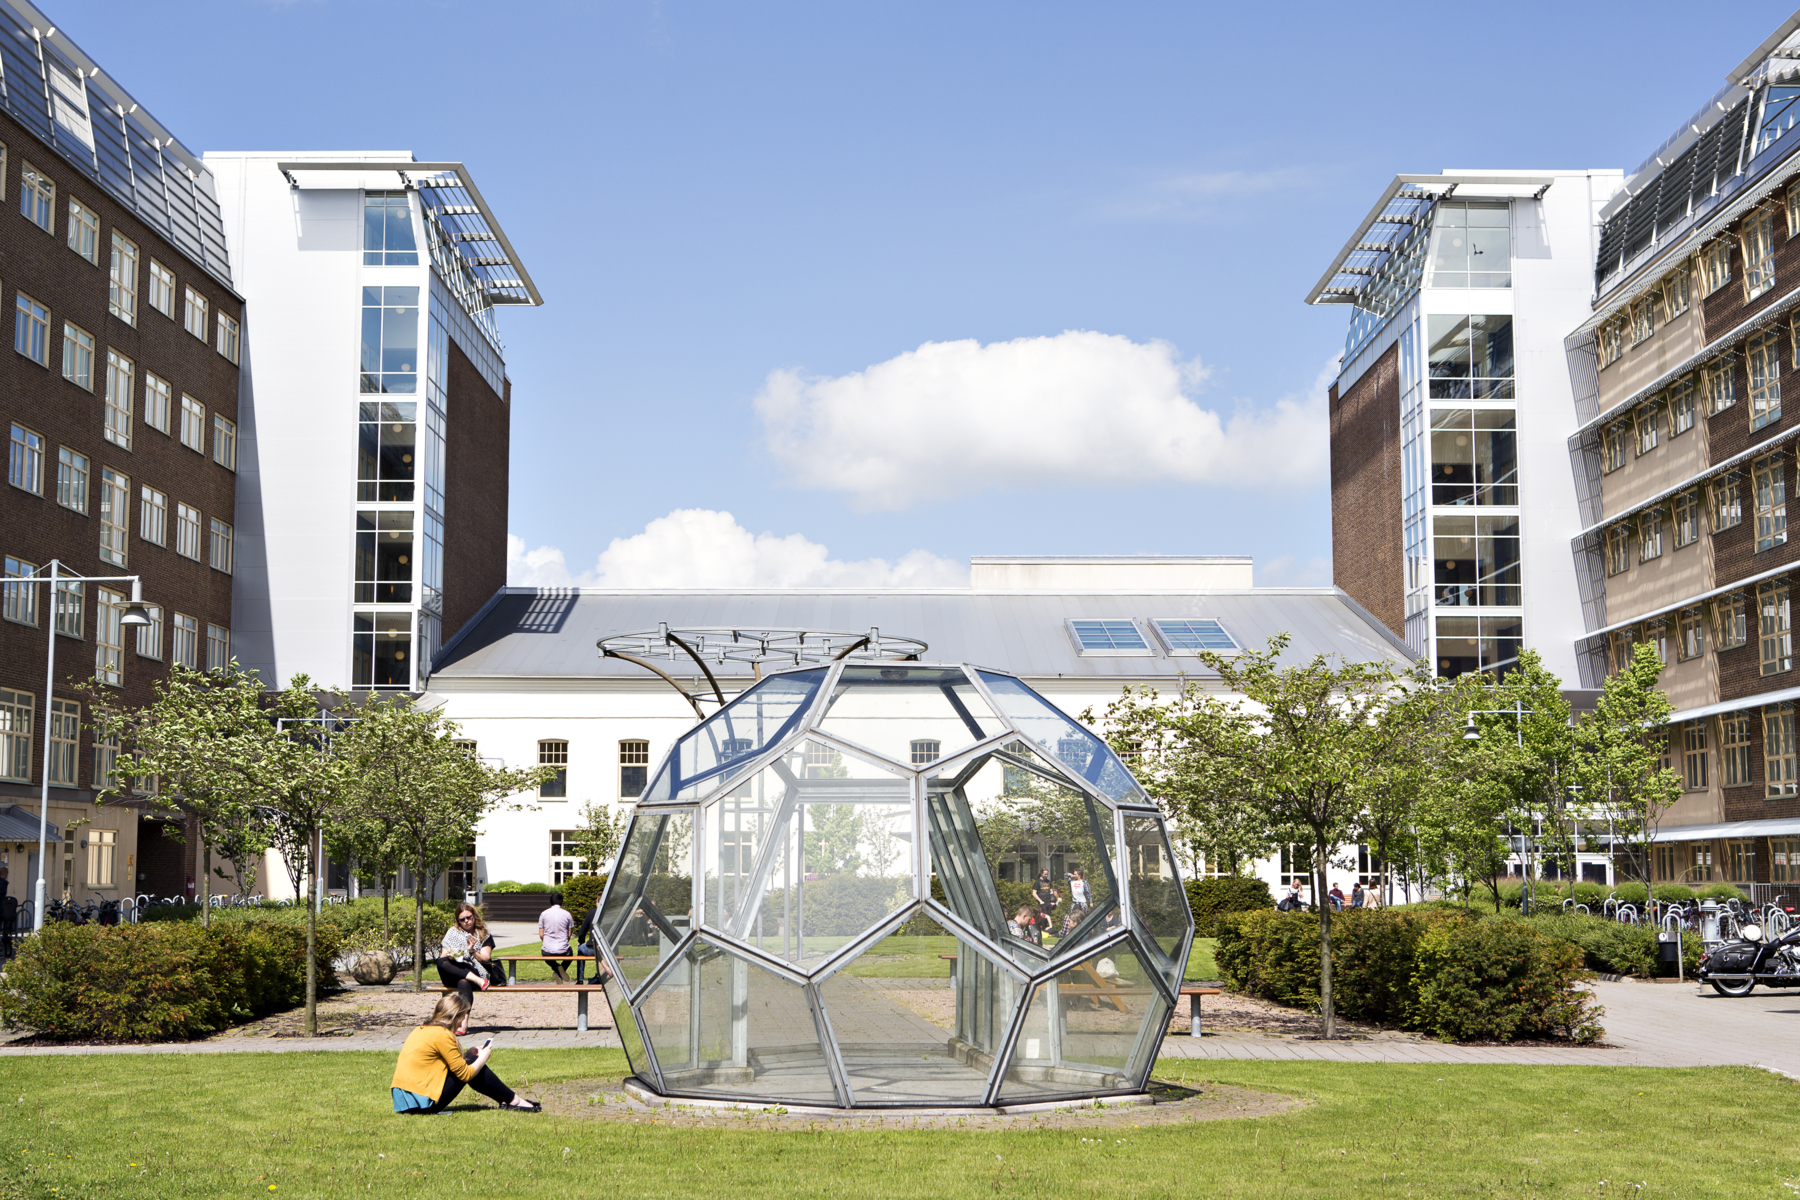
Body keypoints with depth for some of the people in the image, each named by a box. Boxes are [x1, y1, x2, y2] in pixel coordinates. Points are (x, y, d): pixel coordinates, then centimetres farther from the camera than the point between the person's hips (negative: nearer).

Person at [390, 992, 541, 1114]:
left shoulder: (422, 1030, 13)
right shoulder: (442, 1035, -14)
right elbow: (465, 1074, -9)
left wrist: (474, 1054, 11)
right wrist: (483, 1057, 7)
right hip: (423, 1102, -9)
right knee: (471, 1063, 1)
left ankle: (505, 1099, 25)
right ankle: (513, 1100, 12)